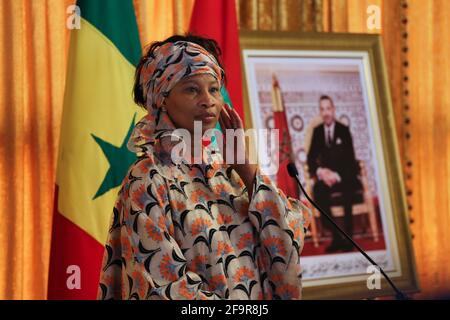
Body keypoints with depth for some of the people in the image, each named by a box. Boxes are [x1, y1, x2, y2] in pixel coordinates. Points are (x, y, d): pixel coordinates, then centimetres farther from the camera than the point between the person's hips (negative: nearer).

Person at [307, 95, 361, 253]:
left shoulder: (344, 130, -1)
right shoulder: (317, 131, 8)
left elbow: (349, 158, -7)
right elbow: (311, 158, 6)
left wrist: (336, 175, -23)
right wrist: (320, 171, -16)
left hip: (345, 176, -2)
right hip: (326, 175, 2)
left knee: (348, 189, -36)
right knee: (318, 190, -31)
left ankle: (348, 238, -28)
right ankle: (336, 237, -27)